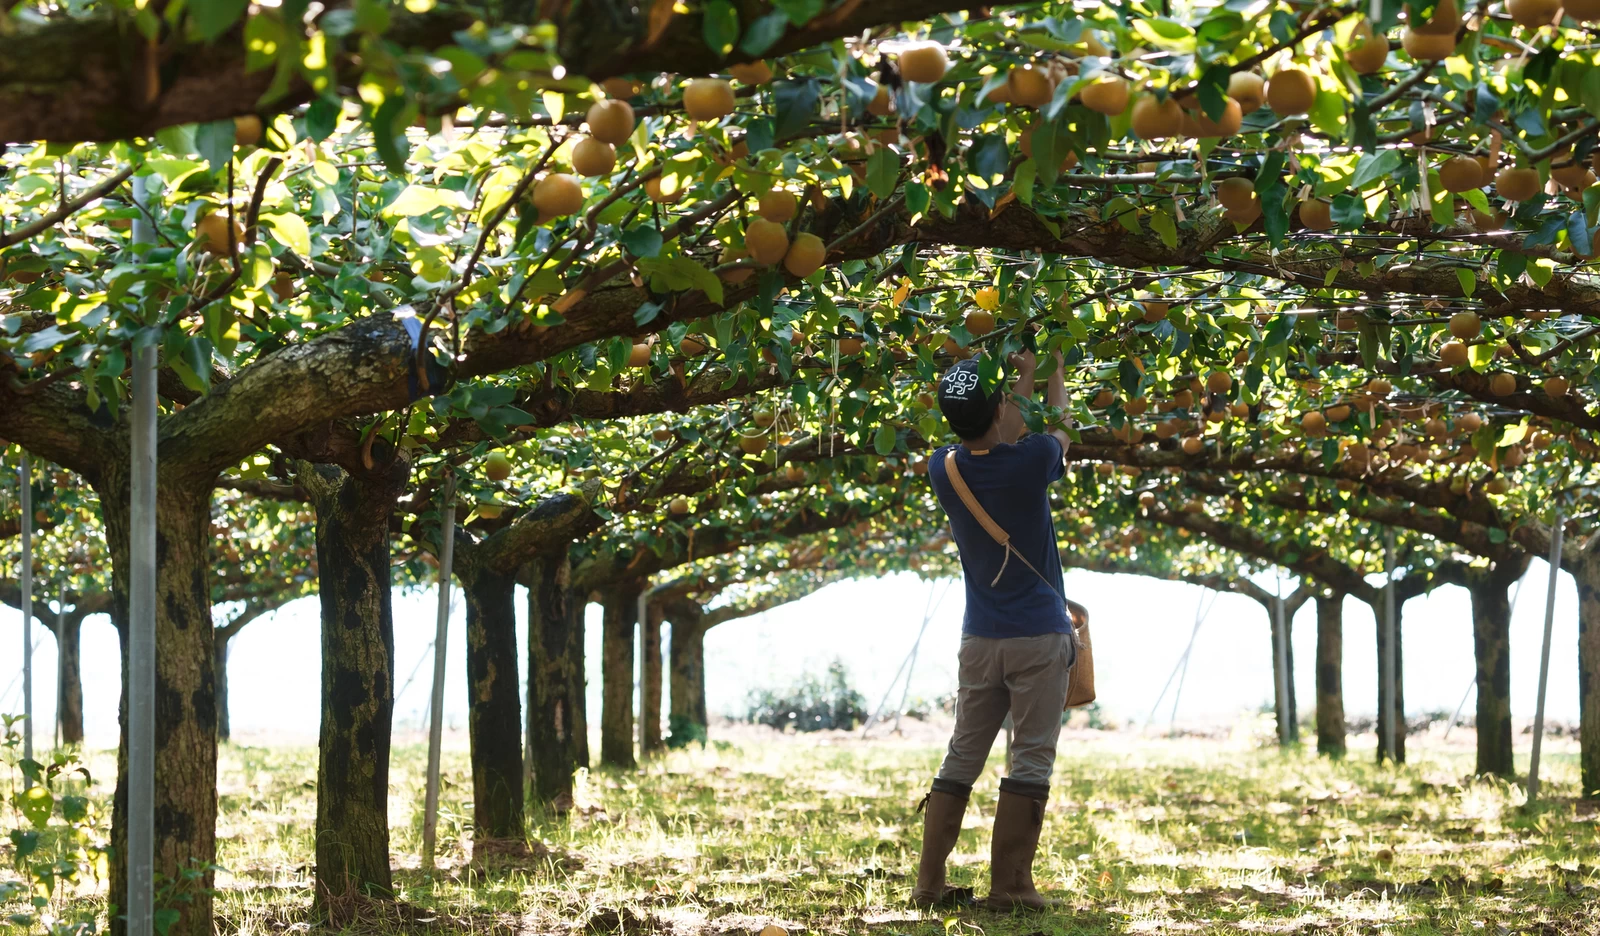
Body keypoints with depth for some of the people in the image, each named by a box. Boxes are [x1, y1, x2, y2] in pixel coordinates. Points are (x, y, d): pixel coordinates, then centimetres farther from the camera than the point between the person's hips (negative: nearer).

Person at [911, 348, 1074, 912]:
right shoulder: (1031, 462, -12)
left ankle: (930, 883, 7)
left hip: (979, 642, 4)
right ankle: (1009, 887, -3)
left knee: (961, 759, 9)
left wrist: (1022, 378, 32)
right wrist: (1052, 376, 30)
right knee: (1031, 761, -1)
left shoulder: (944, 469, -1)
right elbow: (1059, 430, 13)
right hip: (1038, 638, -4)